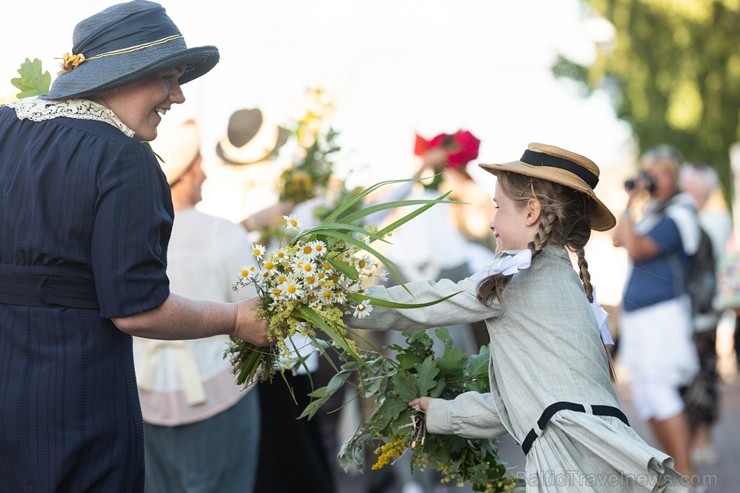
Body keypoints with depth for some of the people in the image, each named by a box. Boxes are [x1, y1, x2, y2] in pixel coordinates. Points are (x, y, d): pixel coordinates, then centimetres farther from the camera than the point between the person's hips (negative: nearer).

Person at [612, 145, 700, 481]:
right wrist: (630, 203, 10)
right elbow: (619, 240, 18)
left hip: (661, 314, -10)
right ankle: (674, 466, 23)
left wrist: (630, 207, -13)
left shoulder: (677, 214, -13)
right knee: (644, 394, 13)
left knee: (660, 393, -13)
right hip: (639, 315, 10)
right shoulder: (653, 210, 16)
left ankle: (685, 476, -10)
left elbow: (636, 249, -20)